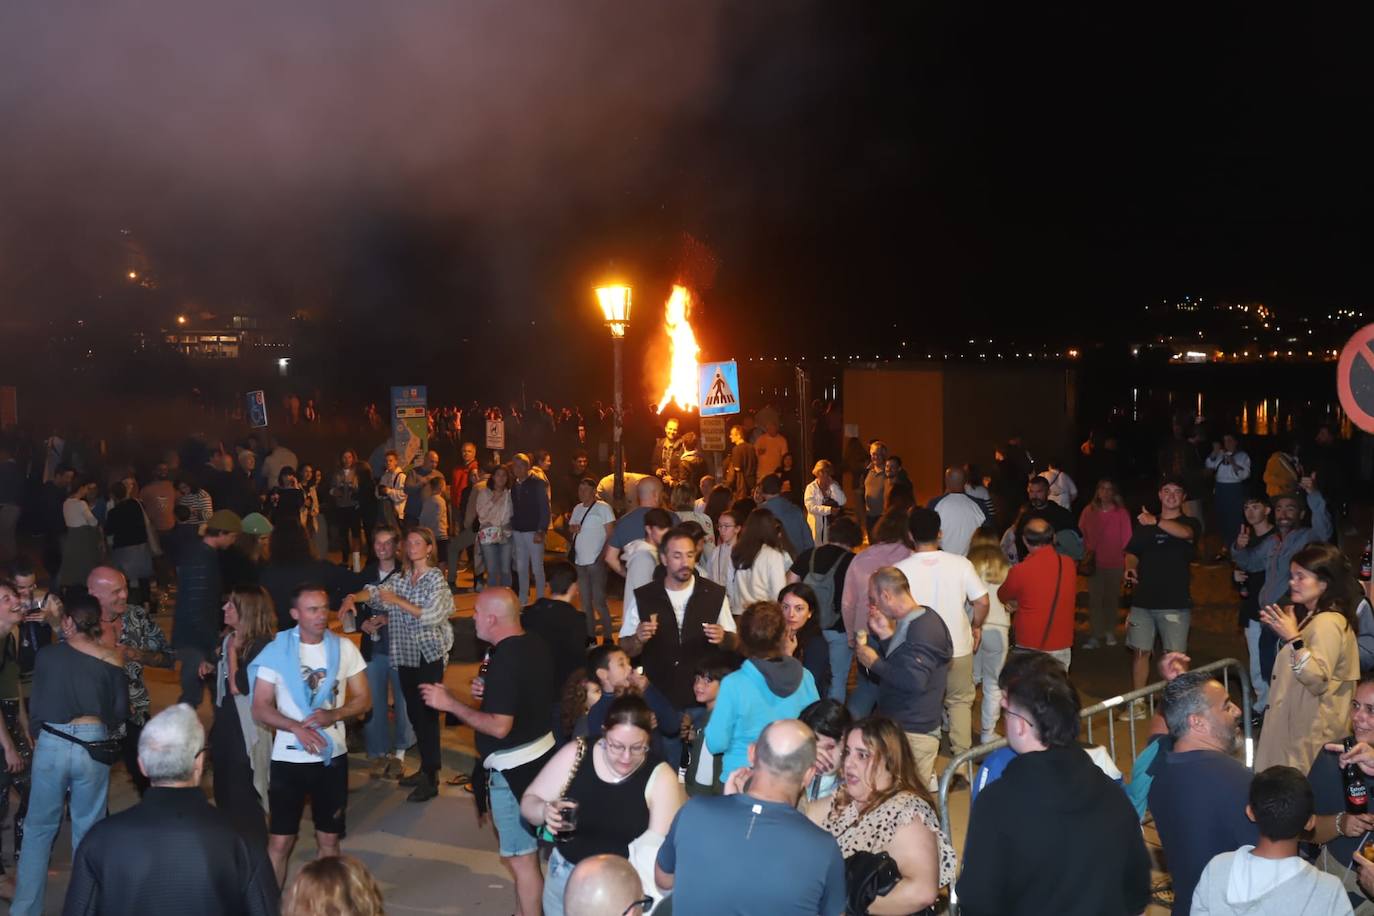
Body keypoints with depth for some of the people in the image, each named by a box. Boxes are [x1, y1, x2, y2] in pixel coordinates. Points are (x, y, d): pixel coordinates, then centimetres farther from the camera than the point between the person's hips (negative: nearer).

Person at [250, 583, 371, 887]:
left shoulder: (344, 648, -1)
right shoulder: (276, 651, -7)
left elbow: (364, 700, 2)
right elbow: (260, 709, -7)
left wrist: (334, 715, -17)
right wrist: (296, 727, -24)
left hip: (333, 756, 2)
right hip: (289, 758, -2)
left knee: (329, 838, 12)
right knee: (279, 841, 1)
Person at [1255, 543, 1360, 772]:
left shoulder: (1328, 623, -20)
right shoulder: (1312, 616, 10)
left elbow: (1318, 681, -28)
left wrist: (1293, 638, -32)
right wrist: (1283, 630, 10)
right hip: (1300, 722, 10)